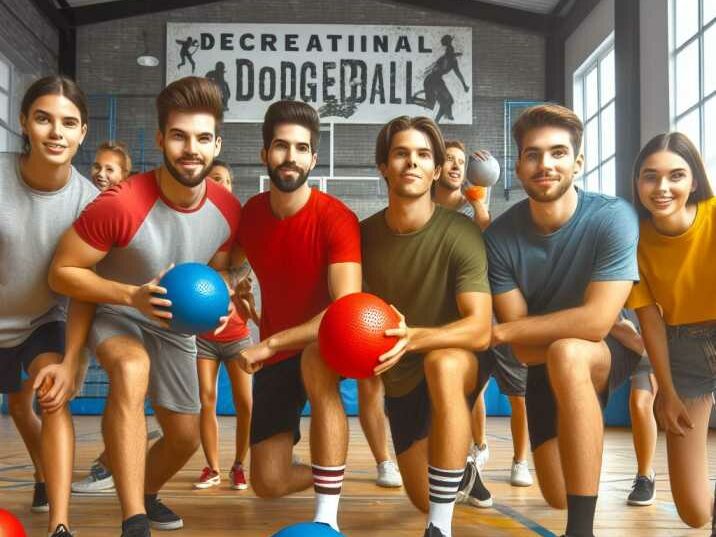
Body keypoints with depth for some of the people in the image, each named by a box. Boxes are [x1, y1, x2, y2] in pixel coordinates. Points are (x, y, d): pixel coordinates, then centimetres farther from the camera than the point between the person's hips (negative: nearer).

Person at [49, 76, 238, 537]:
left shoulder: (229, 211, -15)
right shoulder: (120, 204, -32)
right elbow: (62, 272, -23)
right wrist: (133, 295, -35)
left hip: (176, 326, 5)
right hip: (116, 315, -5)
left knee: (186, 437, 10)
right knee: (131, 369, -40)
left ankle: (146, 494, 46)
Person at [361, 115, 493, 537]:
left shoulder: (460, 234, -23)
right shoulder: (365, 234, -10)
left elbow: (480, 330, -31)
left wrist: (413, 338, -48)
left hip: (458, 364, -4)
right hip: (401, 379, 4)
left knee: (442, 363, -41)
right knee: (424, 499, 7)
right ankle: (463, 473, 47)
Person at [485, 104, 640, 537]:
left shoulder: (613, 217, -25)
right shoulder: (501, 236, -18)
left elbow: (596, 321, -30)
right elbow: (525, 349, -16)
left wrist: (499, 332, -23)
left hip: (611, 353, -3)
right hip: (546, 366, 3)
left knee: (565, 355, -38)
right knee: (559, 497, 3)